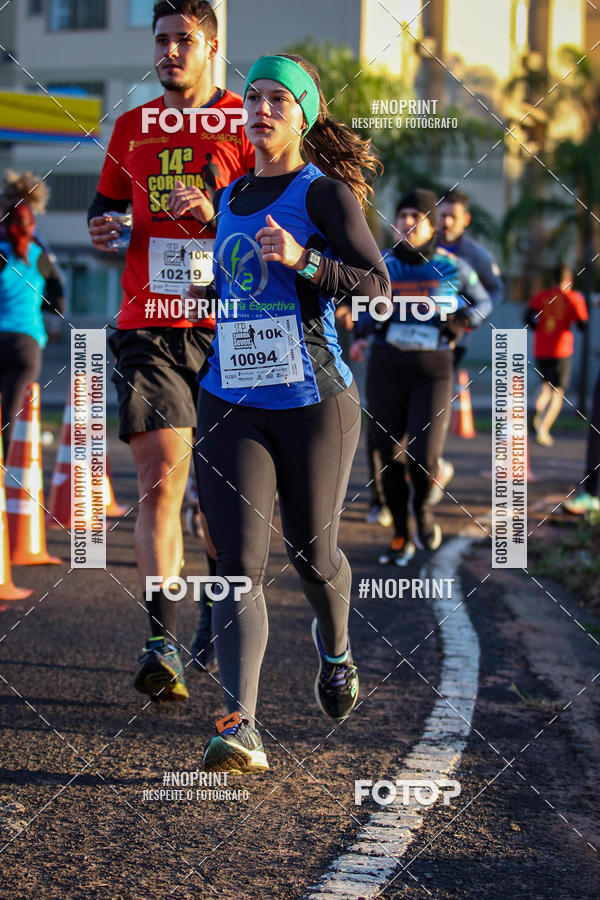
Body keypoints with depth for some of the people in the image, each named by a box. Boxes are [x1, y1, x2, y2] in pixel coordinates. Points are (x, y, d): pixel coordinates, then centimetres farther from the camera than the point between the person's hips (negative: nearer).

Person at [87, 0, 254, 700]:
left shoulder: (244, 123, 3)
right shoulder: (132, 127, 13)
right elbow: (106, 202, 24)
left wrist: (217, 213, -18)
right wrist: (102, 225, 1)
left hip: (226, 327, -1)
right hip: (148, 325, 1)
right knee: (160, 480, -10)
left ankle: (216, 614, 30)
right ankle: (161, 641, -13)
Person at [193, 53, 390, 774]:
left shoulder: (325, 192, -3)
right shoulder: (229, 199, 15)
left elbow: (378, 286, -12)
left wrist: (303, 259, -24)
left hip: (314, 399, -3)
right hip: (231, 403, 3)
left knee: (312, 554, 10)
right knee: (239, 560, -11)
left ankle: (335, 647, 45)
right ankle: (240, 731, -18)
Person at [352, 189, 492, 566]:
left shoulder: (452, 267, -2)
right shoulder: (381, 264, 2)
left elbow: (483, 301, 14)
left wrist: (464, 322, -7)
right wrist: (361, 336, 4)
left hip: (433, 372, -2)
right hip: (385, 368, 2)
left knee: (423, 456, -14)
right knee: (391, 456, 3)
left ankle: (422, 508, 20)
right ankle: (401, 537, 21)